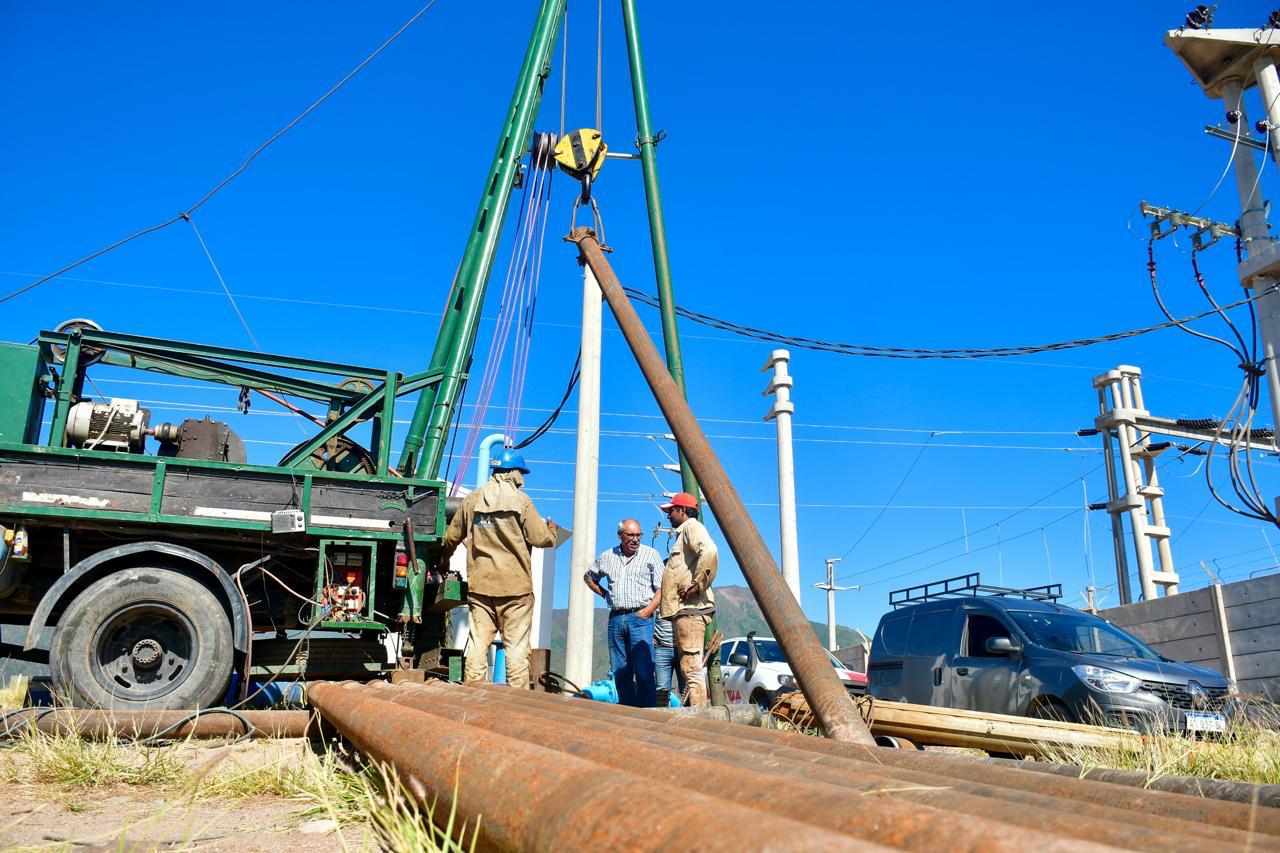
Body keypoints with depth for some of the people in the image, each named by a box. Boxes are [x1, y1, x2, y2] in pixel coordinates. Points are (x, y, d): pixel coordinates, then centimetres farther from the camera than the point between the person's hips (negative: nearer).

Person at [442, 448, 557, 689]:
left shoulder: (472, 500, 8)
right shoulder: (521, 500, -5)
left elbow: (451, 537, 17)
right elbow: (540, 539, -6)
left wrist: (444, 560, 37)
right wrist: (552, 529, 17)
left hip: (479, 584, 4)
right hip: (515, 586, -4)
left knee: (478, 644, 8)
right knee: (517, 647, 1)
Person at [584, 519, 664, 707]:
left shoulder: (650, 555, 4)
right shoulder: (607, 557, 13)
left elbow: (662, 589, -1)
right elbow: (588, 577, 29)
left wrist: (648, 610, -12)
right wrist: (605, 594, 15)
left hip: (640, 618, -4)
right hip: (616, 619, 4)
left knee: (643, 672, -10)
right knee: (620, 672, 5)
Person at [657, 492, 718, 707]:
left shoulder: (692, 526, -5)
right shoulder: (683, 533, 26)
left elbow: (710, 552, -25)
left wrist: (697, 585, -21)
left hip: (690, 609, -11)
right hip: (684, 610, 11)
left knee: (692, 669, -13)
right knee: (687, 669, 11)